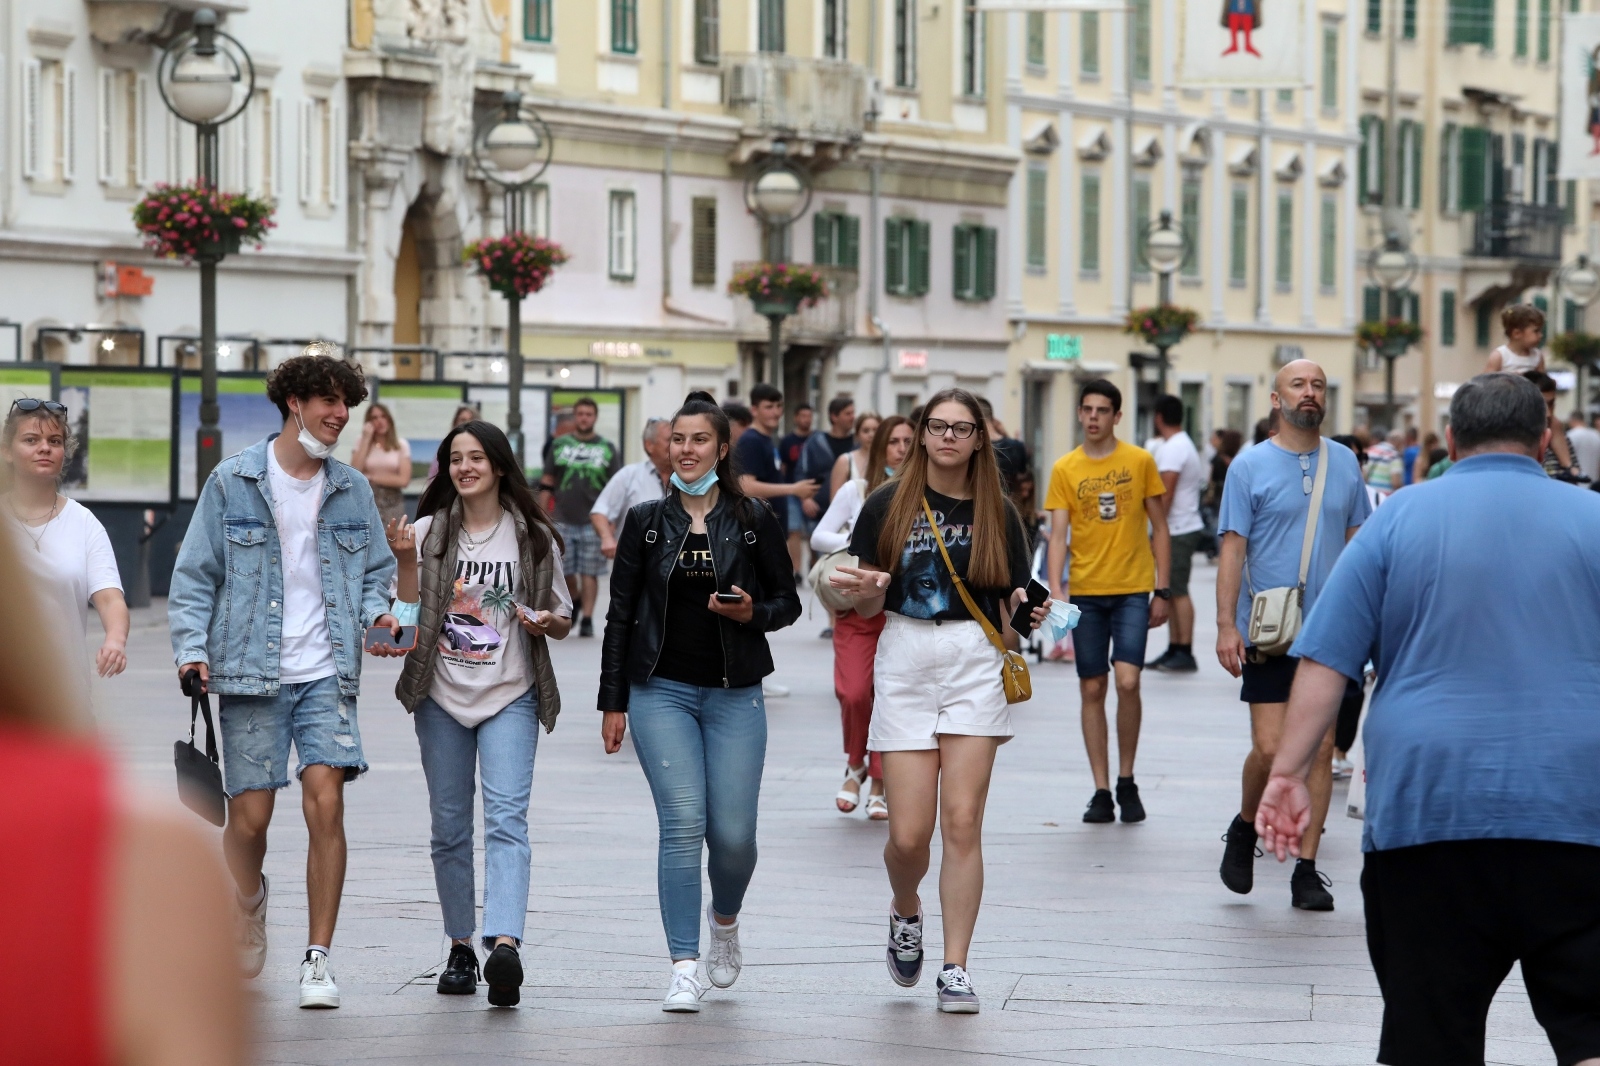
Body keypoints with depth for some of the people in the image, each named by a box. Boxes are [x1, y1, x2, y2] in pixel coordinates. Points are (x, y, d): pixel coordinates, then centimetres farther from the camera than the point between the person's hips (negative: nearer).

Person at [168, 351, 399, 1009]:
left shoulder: (352, 489, 11)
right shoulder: (233, 482, 2)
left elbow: (376, 571, 19)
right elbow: (195, 574, 4)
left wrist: (377, 612, -3)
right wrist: (192, 647, -8)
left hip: (326, 672, 2)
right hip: (251, 673, -1)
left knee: (325, 802, -13)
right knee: (250, 815, 0)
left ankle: (318, 960, -7)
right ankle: (248, 906, 34)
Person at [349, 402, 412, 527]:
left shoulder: (401, 445, 5)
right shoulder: (361, 443, 8)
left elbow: (403, 480, -3)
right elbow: (355, 473, -8)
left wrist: (372, 477, -2)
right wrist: (366, 439, -5)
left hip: (393, 503, 0)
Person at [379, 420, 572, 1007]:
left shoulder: (534, 536, 5)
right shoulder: (430, 533, 5)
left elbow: (562, 622, 12)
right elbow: (409, 614, 0)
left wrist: (546, 621, -10)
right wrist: (405, 561, -13)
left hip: (511, 697, -2)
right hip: (442, 696, 2)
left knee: (506, 816, -17)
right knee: (449, 827, 7)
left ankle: (504, 943, -32)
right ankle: (460, 947, 18)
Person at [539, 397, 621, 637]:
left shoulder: (607, 449, 6)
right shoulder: (559, 445, 8)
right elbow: (547, 482, 11)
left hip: (593, 521, -2)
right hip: (563, 520, 2)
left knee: (589, 573, -3)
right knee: (565, 572, 5)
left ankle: (587, 619, 1)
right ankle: (575, 600, 32)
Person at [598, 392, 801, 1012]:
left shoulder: (754, 520, 4)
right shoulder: (646, 522, 5)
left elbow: (787, 603, 9)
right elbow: (621, 614, 8)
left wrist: (750, 612, -14)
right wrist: (612, 702, 5)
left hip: (735, 694, 0)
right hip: (661, 690, 0)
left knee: (733, 833, -3)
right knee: (683, 825, -12)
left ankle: (725, 919, 30)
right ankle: (684, 966, -8)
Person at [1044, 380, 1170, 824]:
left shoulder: (1140, 462, 2)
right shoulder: (1065, 469, 3)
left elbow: (1159, 528, 7)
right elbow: (1058, 535, 0)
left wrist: (1162, 590, 2)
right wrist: (1055, 592, -13)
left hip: (1133, 591, -2)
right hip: (1086, 592, 2)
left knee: (1127, 681, -14)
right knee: (1092, 690, 4)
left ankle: (1126, 780, 3)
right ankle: (1101, 791, 11)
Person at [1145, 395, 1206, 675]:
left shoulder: (1172, 449, -15)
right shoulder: (1185, 444, 18)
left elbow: (1165, 494, -20)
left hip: (1179, 531, -10)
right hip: (1182, 528, 10)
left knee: (1177, 591, -9)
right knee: (1172, 591, 12)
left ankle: (1185, 654, -9)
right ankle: (1174, 650, 15)